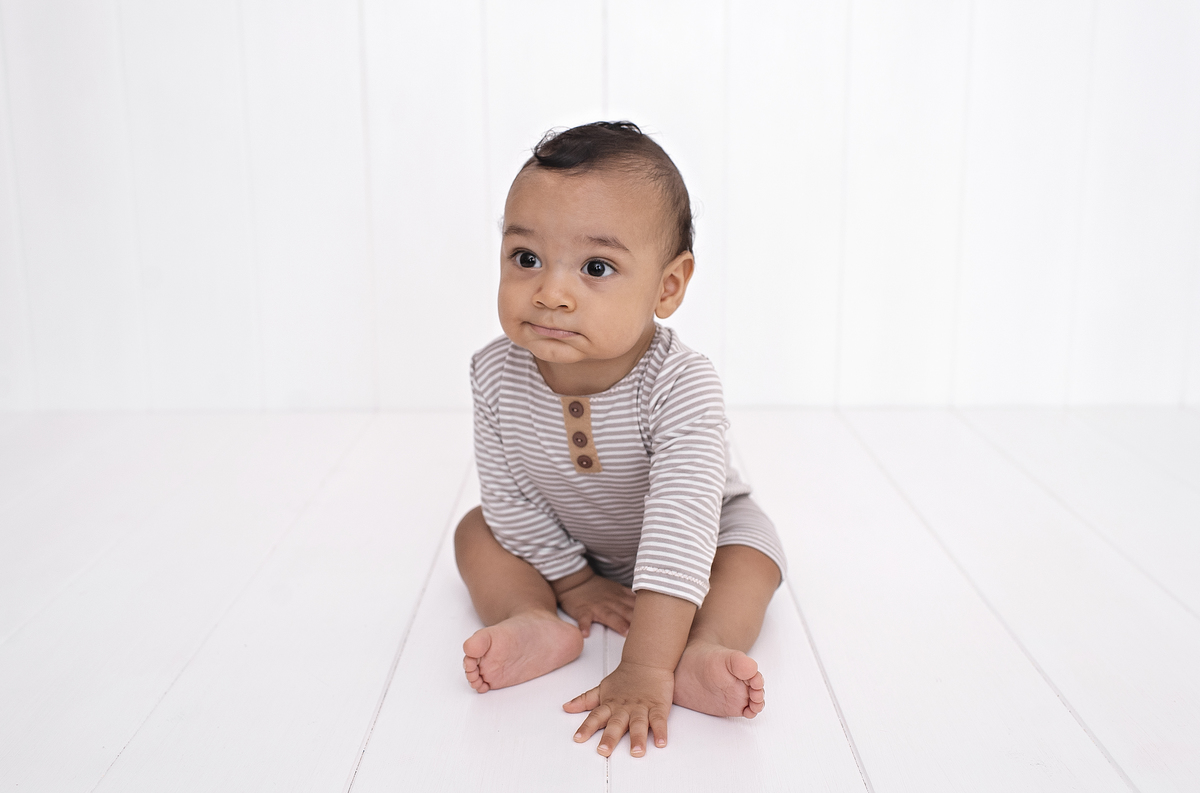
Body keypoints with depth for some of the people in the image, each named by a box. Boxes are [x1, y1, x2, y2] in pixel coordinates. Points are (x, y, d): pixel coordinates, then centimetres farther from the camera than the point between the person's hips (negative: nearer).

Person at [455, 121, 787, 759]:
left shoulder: (681, 388, -40)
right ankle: (534, 621, -27)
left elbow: (680, 529, -48)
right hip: (562, 541, 3)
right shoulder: (497, 376, -27)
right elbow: (508, 494, -13)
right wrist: (572, 579, -12)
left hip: (690, 538, -3)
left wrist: (644, 667, -55)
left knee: (752, 546, -22)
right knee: (477, 530, -9)